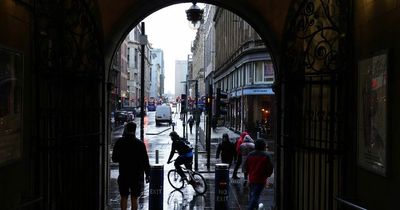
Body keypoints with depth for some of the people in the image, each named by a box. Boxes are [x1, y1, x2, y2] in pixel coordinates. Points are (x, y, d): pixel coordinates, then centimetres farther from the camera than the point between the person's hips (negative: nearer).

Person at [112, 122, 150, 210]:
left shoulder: (119, 142, -4)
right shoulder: (140, 144, -7)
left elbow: (114, 159, 2)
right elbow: (145, 161, -5)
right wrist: (147, 174, 3)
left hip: (123, 175, 1)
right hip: (137, 176, -1)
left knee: (124, 197, 12)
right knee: (134, 198, 7)